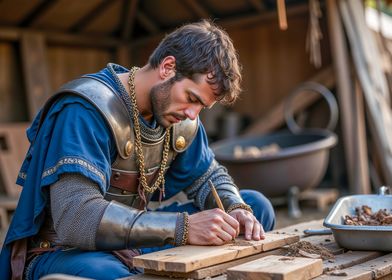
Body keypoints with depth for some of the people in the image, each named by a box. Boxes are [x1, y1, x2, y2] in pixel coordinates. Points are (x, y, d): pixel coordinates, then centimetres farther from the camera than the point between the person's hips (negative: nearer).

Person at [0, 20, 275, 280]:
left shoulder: (180, 114, -2)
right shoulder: (86, 110, -25)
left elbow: (208, 175, 12)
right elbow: (76, 217, -36)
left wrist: (235, 209, -12)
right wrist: (183, 227, -39)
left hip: (135, 238, 7)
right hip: (65, 251, -7)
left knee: (257, 206, 1)